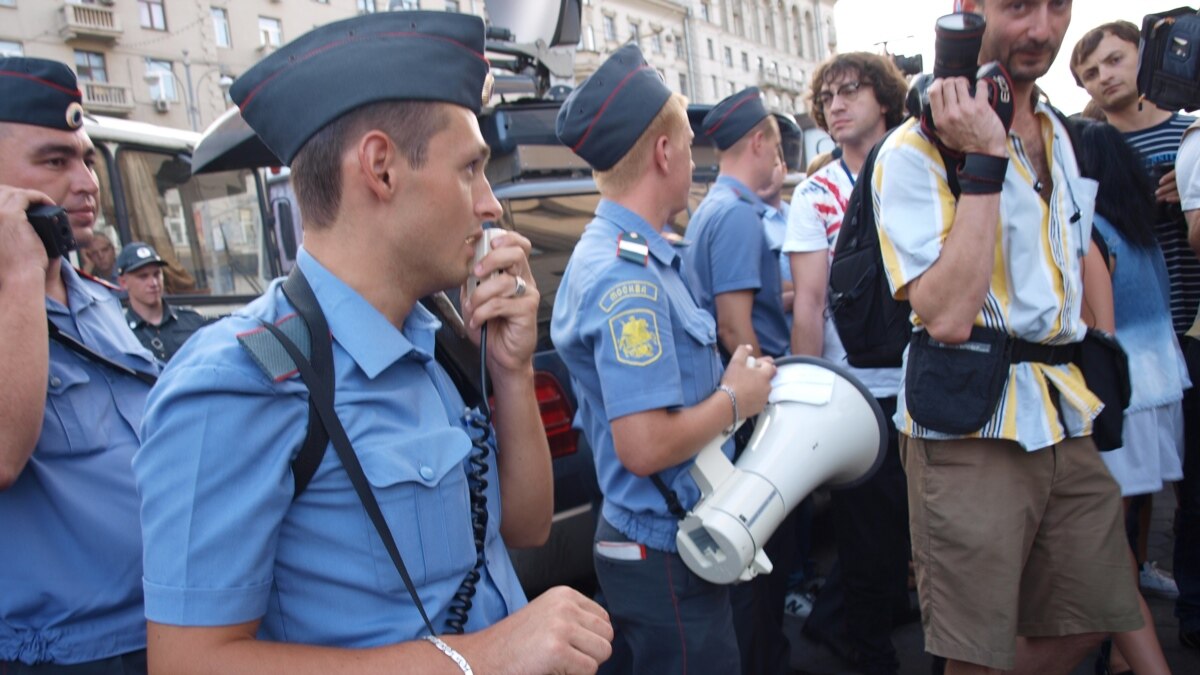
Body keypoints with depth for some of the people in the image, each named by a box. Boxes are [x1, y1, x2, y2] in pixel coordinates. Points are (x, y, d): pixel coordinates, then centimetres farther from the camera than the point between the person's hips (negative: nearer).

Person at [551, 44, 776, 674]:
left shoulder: (620, 253, 7)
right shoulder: (627, 275, -24)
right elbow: (645, 445, -28)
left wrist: (727, 385, 8)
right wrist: (736, 398, -14)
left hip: (650, 538, 9)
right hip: (666, 556, -9)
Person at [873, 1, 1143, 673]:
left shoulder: (1065, 135, 12)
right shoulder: (917, 150, -12)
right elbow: (946, 316, -24)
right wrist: (984, 162, -23)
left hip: (1068, 416, 7)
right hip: (970, 426, -7)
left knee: (1089, 618, 16)